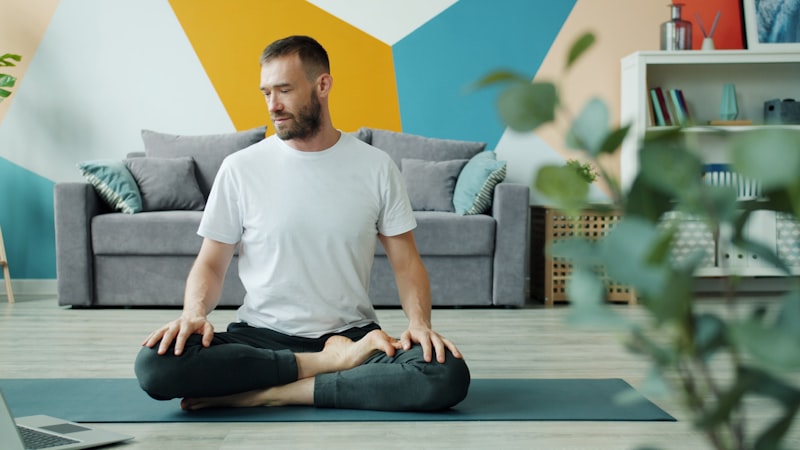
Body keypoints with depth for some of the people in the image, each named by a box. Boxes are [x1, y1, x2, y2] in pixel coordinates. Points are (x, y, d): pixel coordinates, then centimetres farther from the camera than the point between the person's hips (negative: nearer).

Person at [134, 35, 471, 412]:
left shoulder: (376, 167, 3)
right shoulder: (241, 168, 2)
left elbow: (406, 260, 4)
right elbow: (210, 263, 3)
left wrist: (419, 321, -15)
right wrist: (194, 311, -19)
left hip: (352, 334, 0)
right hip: (261, 336, 0)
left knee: (447, 374, -30)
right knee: (154, 364, -28)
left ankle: (269, 393, -21)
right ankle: (329, 364, -18)